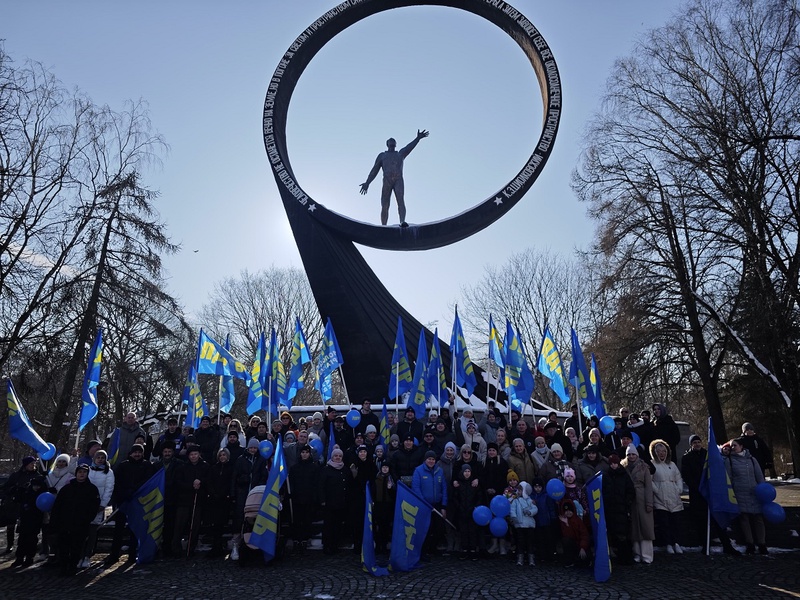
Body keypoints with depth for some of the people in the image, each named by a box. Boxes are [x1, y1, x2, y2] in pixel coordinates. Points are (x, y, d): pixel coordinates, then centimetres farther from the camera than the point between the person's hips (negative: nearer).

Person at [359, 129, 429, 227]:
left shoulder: (401, 153, 29)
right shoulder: (382, 155, 26)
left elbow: (410, 147, 10)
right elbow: (374, 170, 17)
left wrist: (418, 138, -8)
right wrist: (367, 183, 5)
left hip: (399, 180, 0)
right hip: (387, 181, 0)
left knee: (401, 200, -23)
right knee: (385, 206, -6)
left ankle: (402, 222, -42)